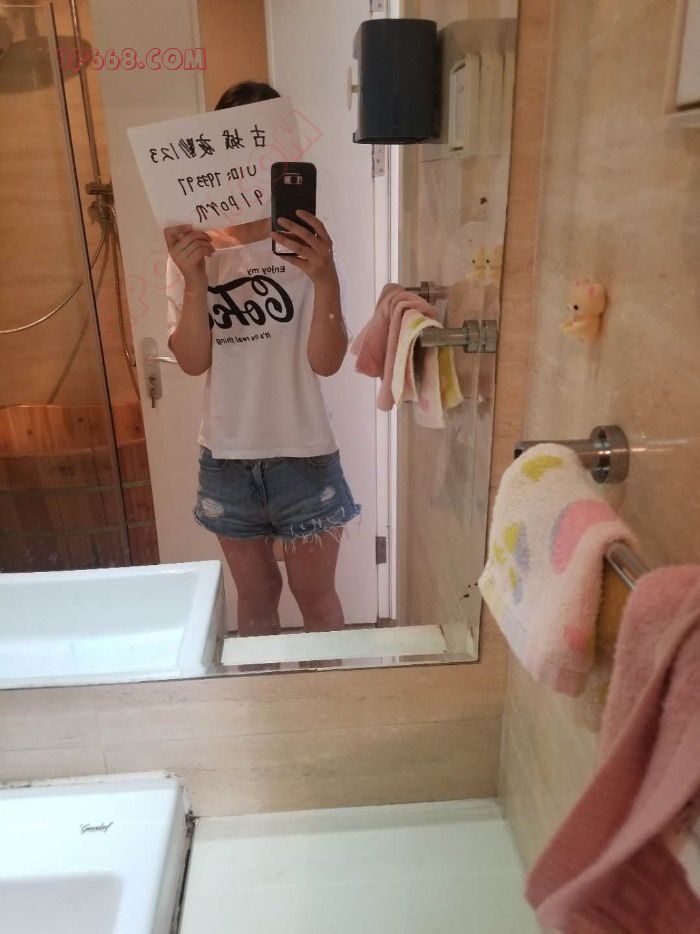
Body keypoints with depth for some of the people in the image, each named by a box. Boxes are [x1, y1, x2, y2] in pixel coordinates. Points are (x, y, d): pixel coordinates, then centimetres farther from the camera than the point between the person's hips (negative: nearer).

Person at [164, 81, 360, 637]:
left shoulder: (306, 244, -9)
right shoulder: (193, 248, -2)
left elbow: (327, 362, -15)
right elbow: (192, 361, -9)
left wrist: (325, 279, -31)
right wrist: (194, 281, -24)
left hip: (303, 455, -2)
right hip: (227, 457, 2)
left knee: (315, 597, 15)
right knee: (255, 596, 20)